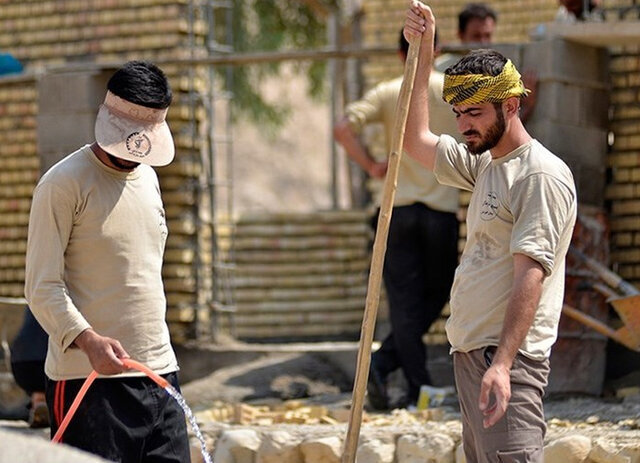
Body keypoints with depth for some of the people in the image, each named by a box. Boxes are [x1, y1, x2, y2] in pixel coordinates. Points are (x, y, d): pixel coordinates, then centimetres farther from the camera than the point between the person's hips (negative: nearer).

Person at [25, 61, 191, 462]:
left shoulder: (148, 178, 17)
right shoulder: (64, 184, -7)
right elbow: (42, 288, -13)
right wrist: (88, 339, -29)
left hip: (159, 371, 7)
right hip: (89, 381, -7)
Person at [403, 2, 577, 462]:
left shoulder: (543, 175, -11)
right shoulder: (485, 164, 18)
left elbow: (530, 275, -20)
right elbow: (416, 139, 29)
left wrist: (502, 363, -29)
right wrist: (423, 50, 22)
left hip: (507, 356, -10)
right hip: (471, 352, 10)